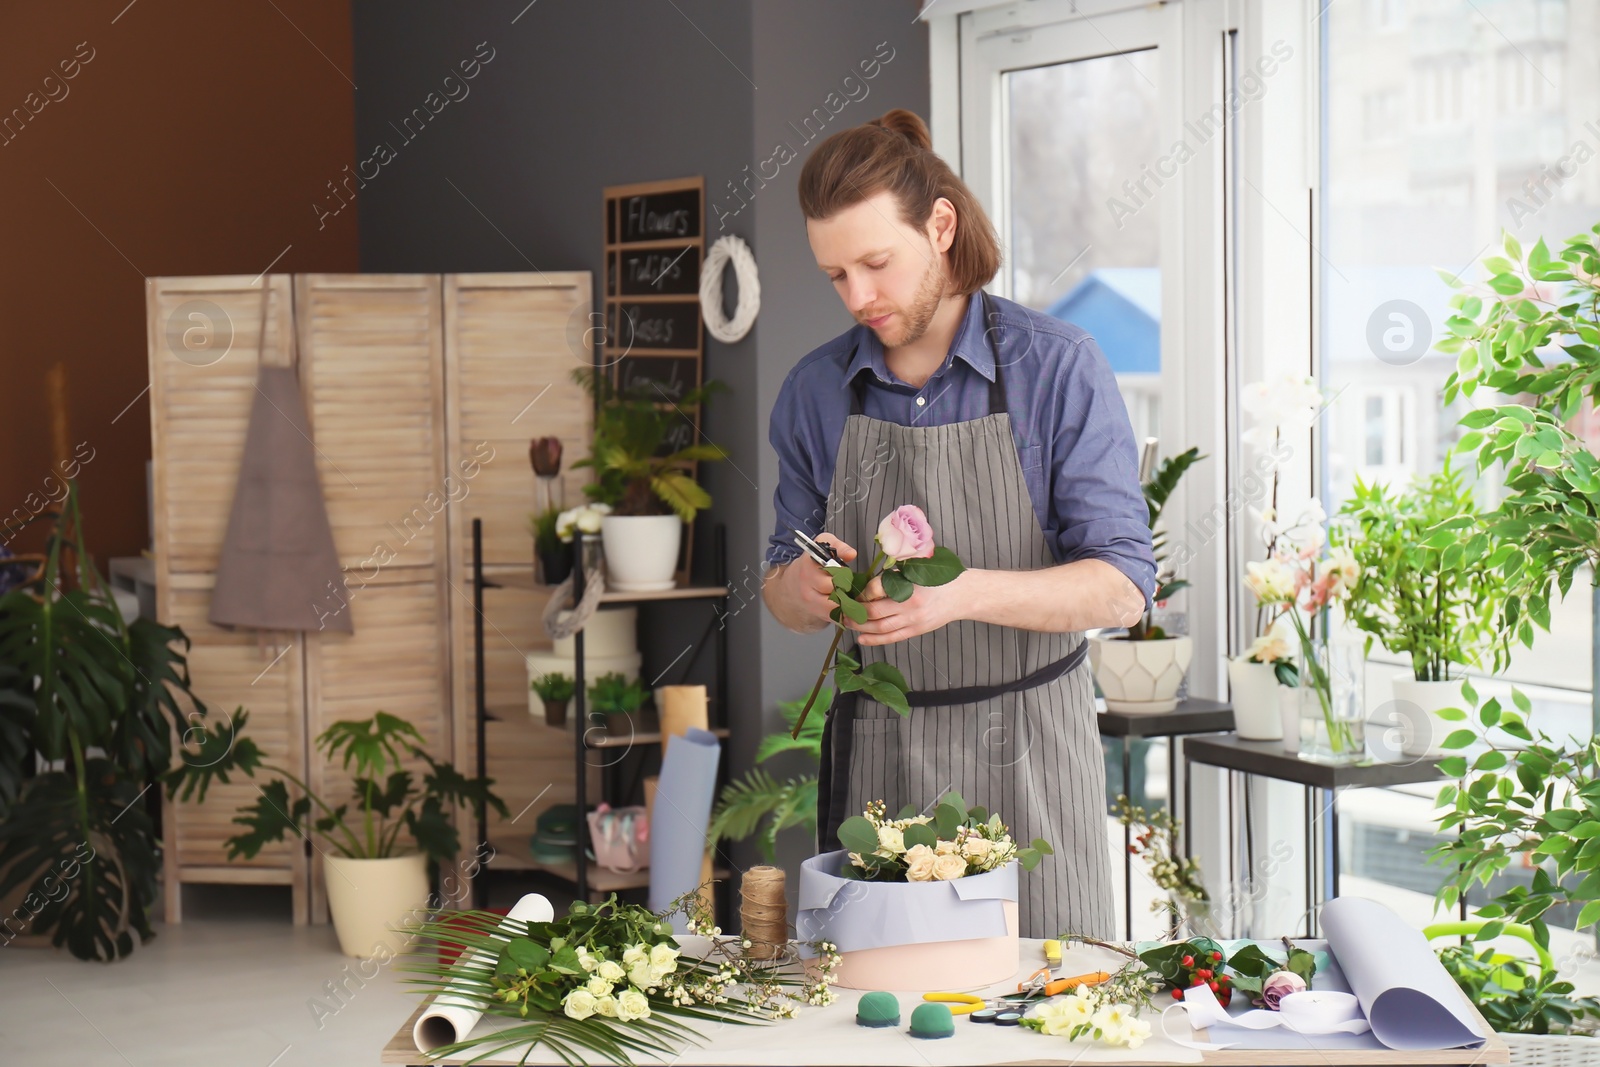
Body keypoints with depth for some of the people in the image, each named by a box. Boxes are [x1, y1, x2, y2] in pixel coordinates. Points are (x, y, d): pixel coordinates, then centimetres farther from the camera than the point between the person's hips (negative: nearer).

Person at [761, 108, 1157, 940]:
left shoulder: (1057, 368, -7)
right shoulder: (814, 392, 5)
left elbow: (1121, 587, -11)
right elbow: (782, 597, 12)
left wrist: (965, 592, -25)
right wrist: (799, 585, -12)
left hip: (1026, 753, -2)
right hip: (875, 753, 3)